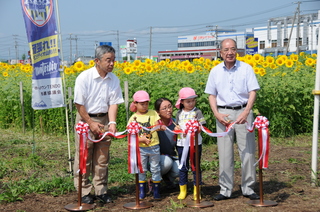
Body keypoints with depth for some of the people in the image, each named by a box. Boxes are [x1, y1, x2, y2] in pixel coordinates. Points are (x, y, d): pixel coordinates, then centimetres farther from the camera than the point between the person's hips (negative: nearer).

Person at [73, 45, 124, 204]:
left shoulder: (114, 80, -1)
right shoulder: (84, 77, -14)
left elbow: (113, 103, 0)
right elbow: (79, 104, -11)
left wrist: (112, 122, -15)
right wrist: (91, 124, -12)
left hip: (104, 120, 4)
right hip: (86, 119, -4)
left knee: (102, 158, 8)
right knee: (84, 158, 0)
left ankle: (101, 190, 18)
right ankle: (84, 192, 10)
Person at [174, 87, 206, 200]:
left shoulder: (197, 112, -1)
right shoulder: (179, 113, 9)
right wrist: (177, 128, -6)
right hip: (182, 143, 3)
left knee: (196, 167, 4)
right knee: (183, 167, 9)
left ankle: (196, 191, 13)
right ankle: (183, 190, 19)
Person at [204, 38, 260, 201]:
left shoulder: (246, 68, 0)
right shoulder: (215, 71, 7)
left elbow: (252, 92, -4)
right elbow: (211, 95, 9)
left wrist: (246, 112, -19)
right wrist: (216, 114, -6)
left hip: (243, 112, -1)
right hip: (223, 113, 2)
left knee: (247, 151, 1)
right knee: (224, 153, 3)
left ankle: (248, 188, 14)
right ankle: (225, 190, 12)